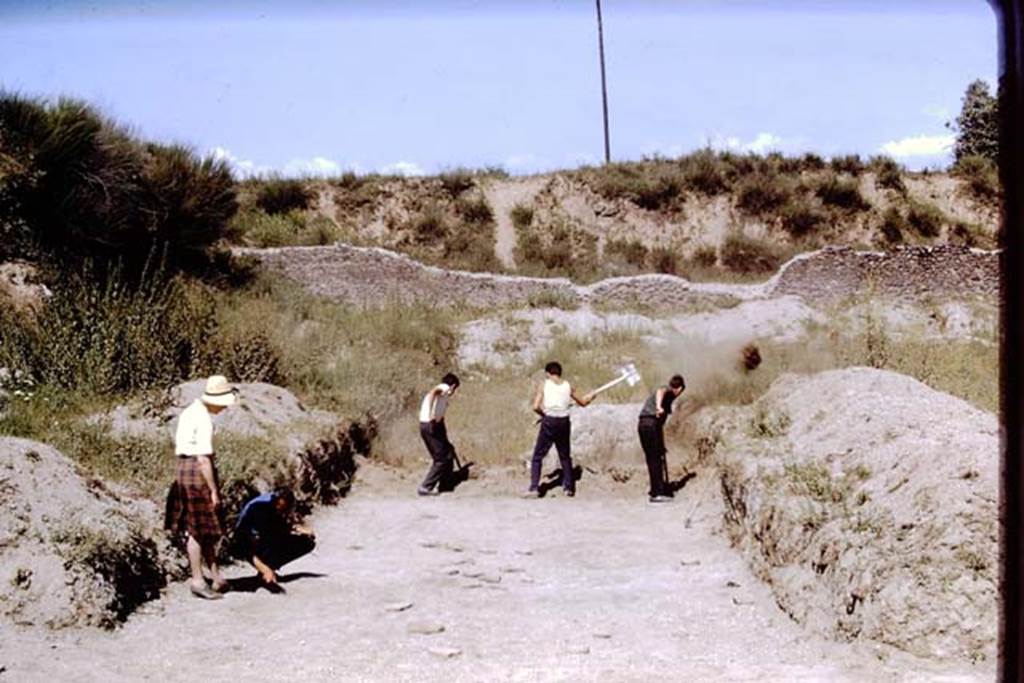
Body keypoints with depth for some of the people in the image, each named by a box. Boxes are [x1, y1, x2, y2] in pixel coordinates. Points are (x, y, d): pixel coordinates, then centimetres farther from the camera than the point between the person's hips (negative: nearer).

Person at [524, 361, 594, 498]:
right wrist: (589, 398, 40)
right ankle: (568, 487, 18)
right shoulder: (568, 386, 7)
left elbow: (536, 407, -11)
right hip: (564, 422, 3)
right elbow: (582, 403, 20)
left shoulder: (544, 385, -2)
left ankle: (534, 488, -7)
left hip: (549, 421, -3)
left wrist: (543, 413, 8)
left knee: (538, 456, 3)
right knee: (565, 456, 19)